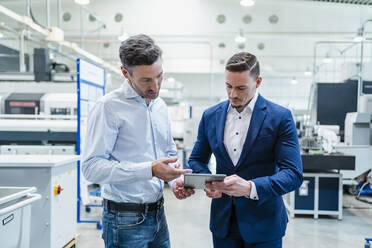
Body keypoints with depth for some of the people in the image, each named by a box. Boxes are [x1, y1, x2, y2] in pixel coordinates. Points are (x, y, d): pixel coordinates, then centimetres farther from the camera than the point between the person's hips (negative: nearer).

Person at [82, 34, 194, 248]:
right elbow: (92, 167, -21)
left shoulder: (160, 106, 8)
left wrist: (177, 180, 0)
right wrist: (149, 170, -27)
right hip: (126, 220, -6)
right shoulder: (109, 106, -14)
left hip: (158, 214, 7)